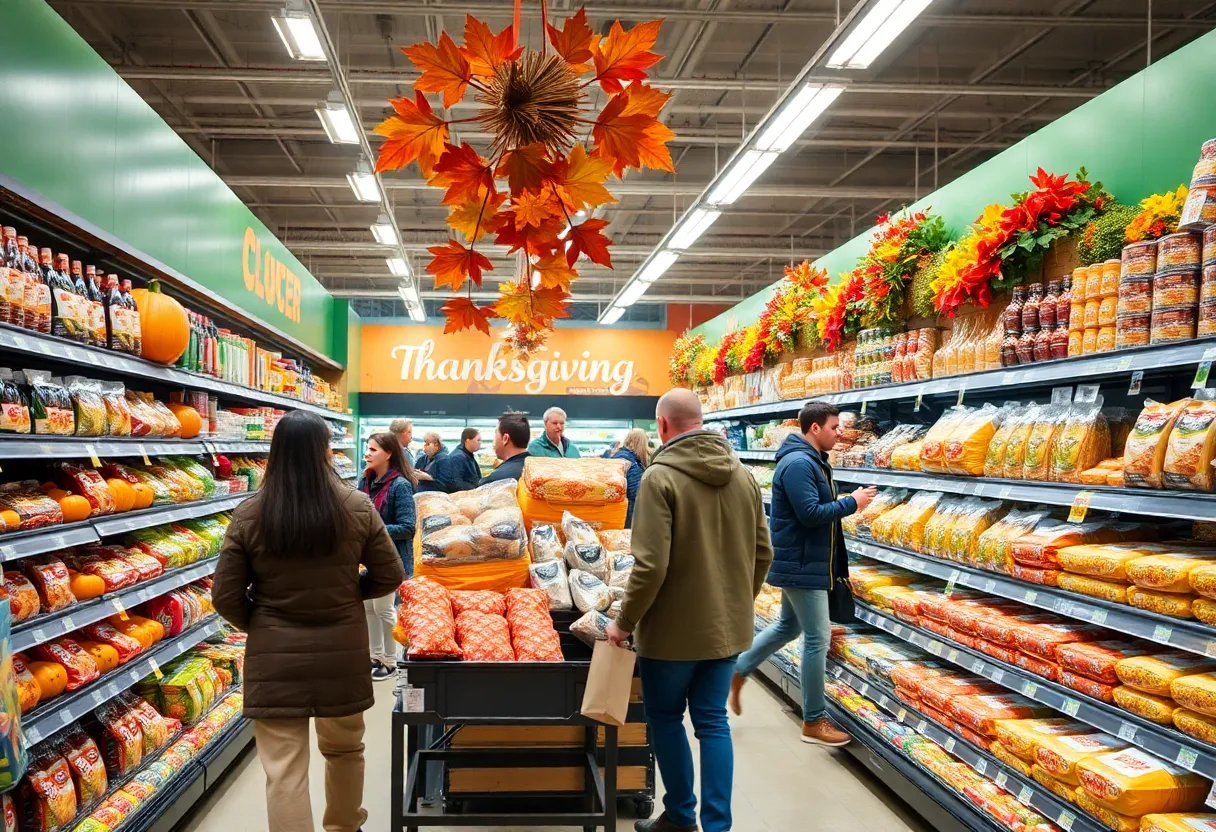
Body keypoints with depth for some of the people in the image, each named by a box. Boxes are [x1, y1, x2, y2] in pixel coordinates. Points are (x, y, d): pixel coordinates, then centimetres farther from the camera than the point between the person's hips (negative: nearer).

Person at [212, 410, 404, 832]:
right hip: (341, 653, 2)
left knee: (284, 770, 5)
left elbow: (226, 597, -5)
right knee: (345, 748, 24)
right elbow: (390, 577, -1)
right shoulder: (357, 507, -8)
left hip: (275, 658, -2)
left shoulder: (249, 514, -9)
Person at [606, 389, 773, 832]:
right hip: (727, 625, 5)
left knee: (665, 717, 15)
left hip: (675, 627, -5)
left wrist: (624, 621, -10)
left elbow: (651, 565, -22)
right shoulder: (742, 475, 2)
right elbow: (762, 553, 8)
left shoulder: (660, 477, -18)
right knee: (712, 721, 14)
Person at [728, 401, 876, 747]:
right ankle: (814, 722, 8)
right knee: (817, 637, -3)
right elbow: (810, 514, -27)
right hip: (801, 564, -11)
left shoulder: (811, 460, 12)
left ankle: (737, 671, 33)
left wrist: (848, 502, 3)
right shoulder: (799, 463, -22)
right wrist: (852, 503, -19)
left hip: (801, 562, 11)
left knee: (788, 626, 22)